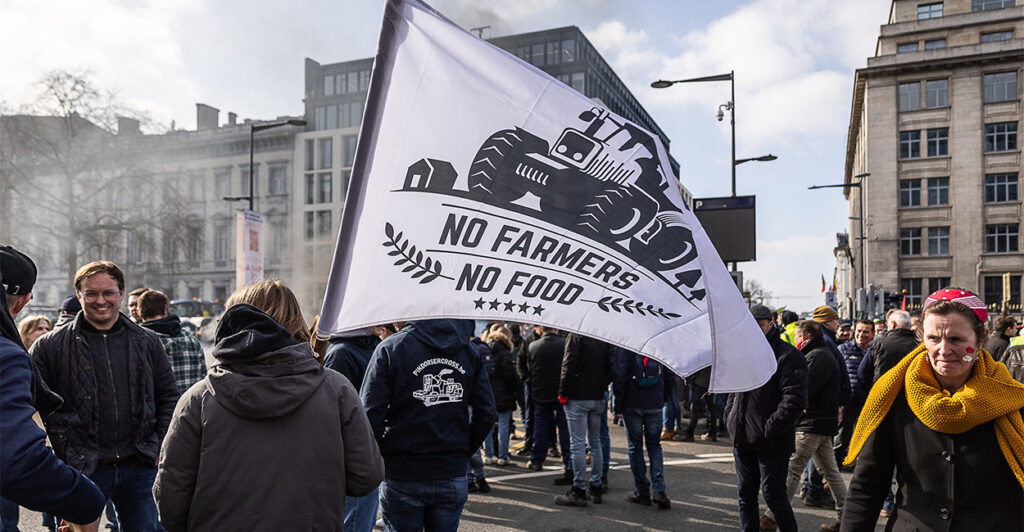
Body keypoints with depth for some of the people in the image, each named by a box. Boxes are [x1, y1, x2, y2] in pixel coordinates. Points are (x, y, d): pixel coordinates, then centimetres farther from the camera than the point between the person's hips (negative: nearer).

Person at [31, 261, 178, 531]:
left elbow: (169, 398, 12)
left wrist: (161, 447, 4)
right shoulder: (50, 347, 0)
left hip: (139, 468, 2)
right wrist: (60, 457, -6)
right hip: (79, 469, -2)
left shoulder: (148, 342, 7)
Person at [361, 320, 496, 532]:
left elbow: (370, 415, -14)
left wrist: (384, 455, 0)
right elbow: (486, 414, 2)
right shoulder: (470, 351, 3)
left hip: (403, 478, -3)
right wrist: (462, 452, 10)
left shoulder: (390, 348, -8)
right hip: (453, 478, 3)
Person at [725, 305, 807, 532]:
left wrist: (771, 428, -21)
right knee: (746, 495, 15)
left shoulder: (787, 356, -12)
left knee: (774, 496, 0)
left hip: (772, 444, -7)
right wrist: (730, 418, 10)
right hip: (743, 440, 7)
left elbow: (794, 399, -19)